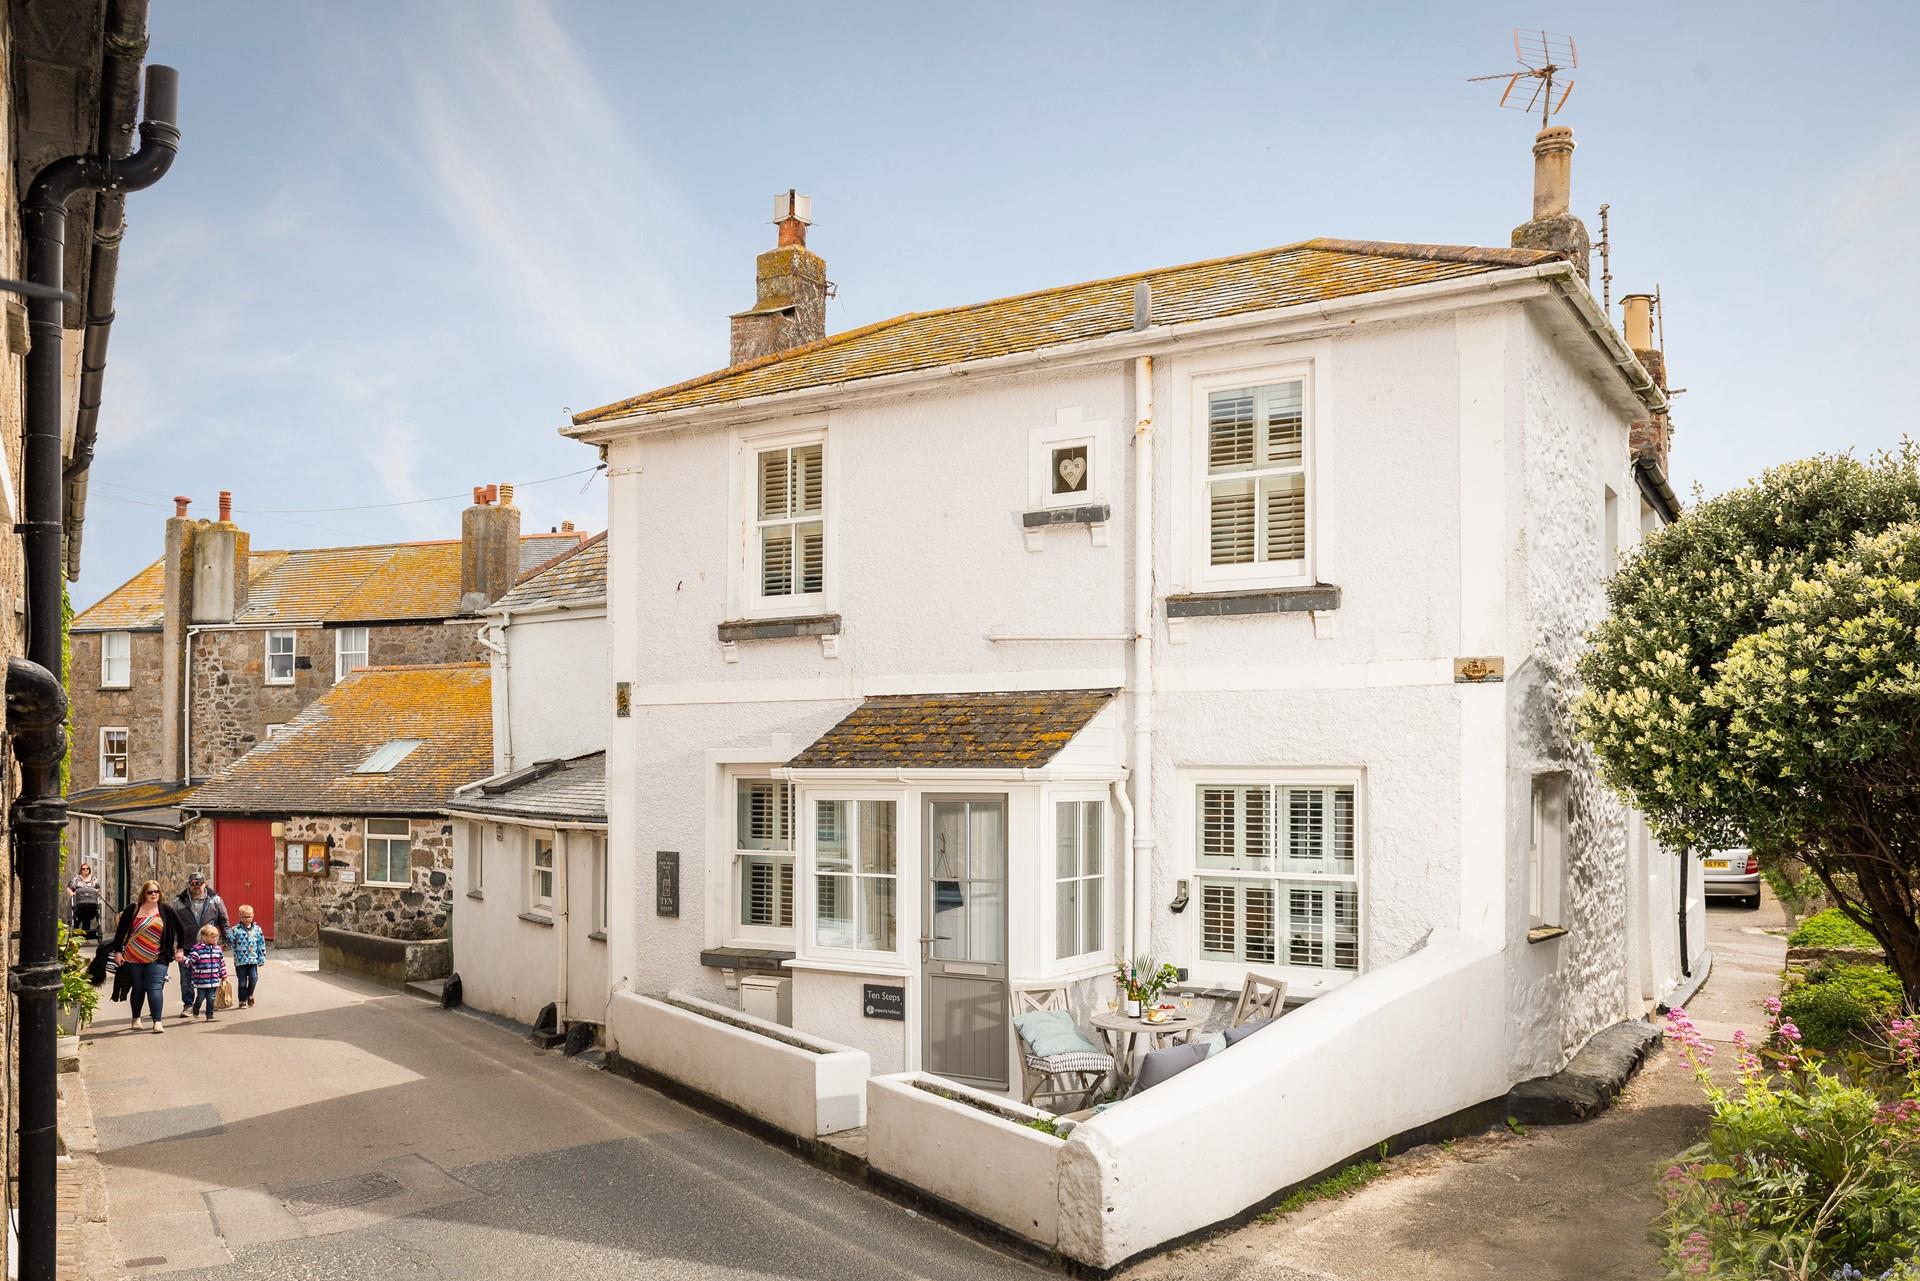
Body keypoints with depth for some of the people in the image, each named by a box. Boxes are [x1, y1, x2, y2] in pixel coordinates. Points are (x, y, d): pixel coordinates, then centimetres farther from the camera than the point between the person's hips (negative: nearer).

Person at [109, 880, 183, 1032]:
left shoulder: (165, 911, 2)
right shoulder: (133, 910, 2)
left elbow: (179, 928, 9)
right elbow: (121, 931, 6)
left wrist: (179, 949, 7)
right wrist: (118, 951, 1)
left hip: (157, 959, -1)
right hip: (133, 958, 1)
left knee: (155, 988, -12)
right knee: (138, 988, 12)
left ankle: (157, 1021, -16)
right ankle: (136, 1019, 29)